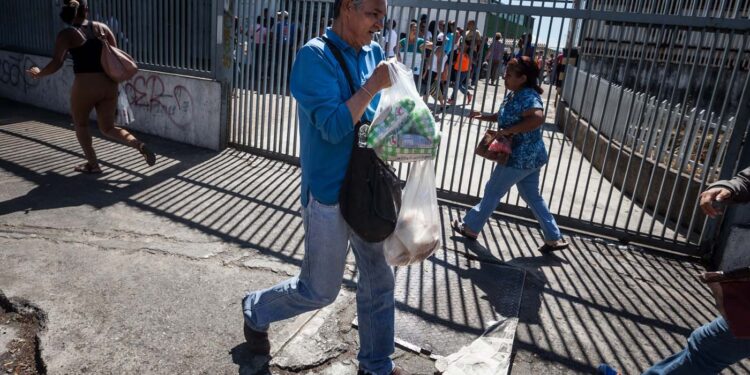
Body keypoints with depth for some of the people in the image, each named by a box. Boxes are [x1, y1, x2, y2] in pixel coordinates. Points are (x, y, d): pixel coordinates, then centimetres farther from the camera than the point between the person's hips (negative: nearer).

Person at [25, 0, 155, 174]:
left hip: (85, 85, -4)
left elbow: (56, 63, -10)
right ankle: (139, 145, -12)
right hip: (109, 84, 4)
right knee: (108, 128, 14)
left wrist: (39, 73, 8)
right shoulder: (102, 27, 9)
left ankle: (93, 164, 22)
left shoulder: (66, 34, -4)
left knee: (80, 124, 20)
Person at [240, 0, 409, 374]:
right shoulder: (315, 56, -15)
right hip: (329, 194, -7)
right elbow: (333, 127, -22)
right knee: (319, 291, 9)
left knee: (379, 279, 15)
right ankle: (256, 310, 39)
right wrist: (373, 85, -21)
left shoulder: (374, 53, 6)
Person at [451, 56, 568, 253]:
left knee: (492, 192, 6)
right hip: (529, 157, 10)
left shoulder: (528, 96, -22)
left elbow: (538, 118, -39)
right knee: (532, 196, 19)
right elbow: (505, 116, 24)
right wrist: (483, 116, 9)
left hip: (520, 158, -10)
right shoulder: (514, 95, 8)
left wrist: (508, 131, -33)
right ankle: (554, 238, 27)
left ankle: (471, 227, 24)